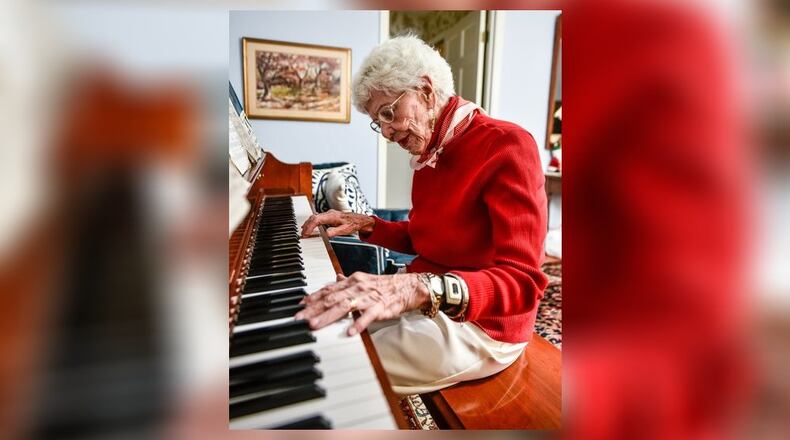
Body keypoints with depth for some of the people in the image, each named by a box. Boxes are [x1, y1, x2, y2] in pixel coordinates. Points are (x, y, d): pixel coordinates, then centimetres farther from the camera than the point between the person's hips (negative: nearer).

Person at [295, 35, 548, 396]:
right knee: (327, 324, 9)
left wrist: (422, 288, -41)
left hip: (479, 322, -8)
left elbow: (522, 281, -26)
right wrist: (364, 225, 2)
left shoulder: (505, 145, -18)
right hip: (427, 303, 8)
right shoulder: (429, 155, 7)